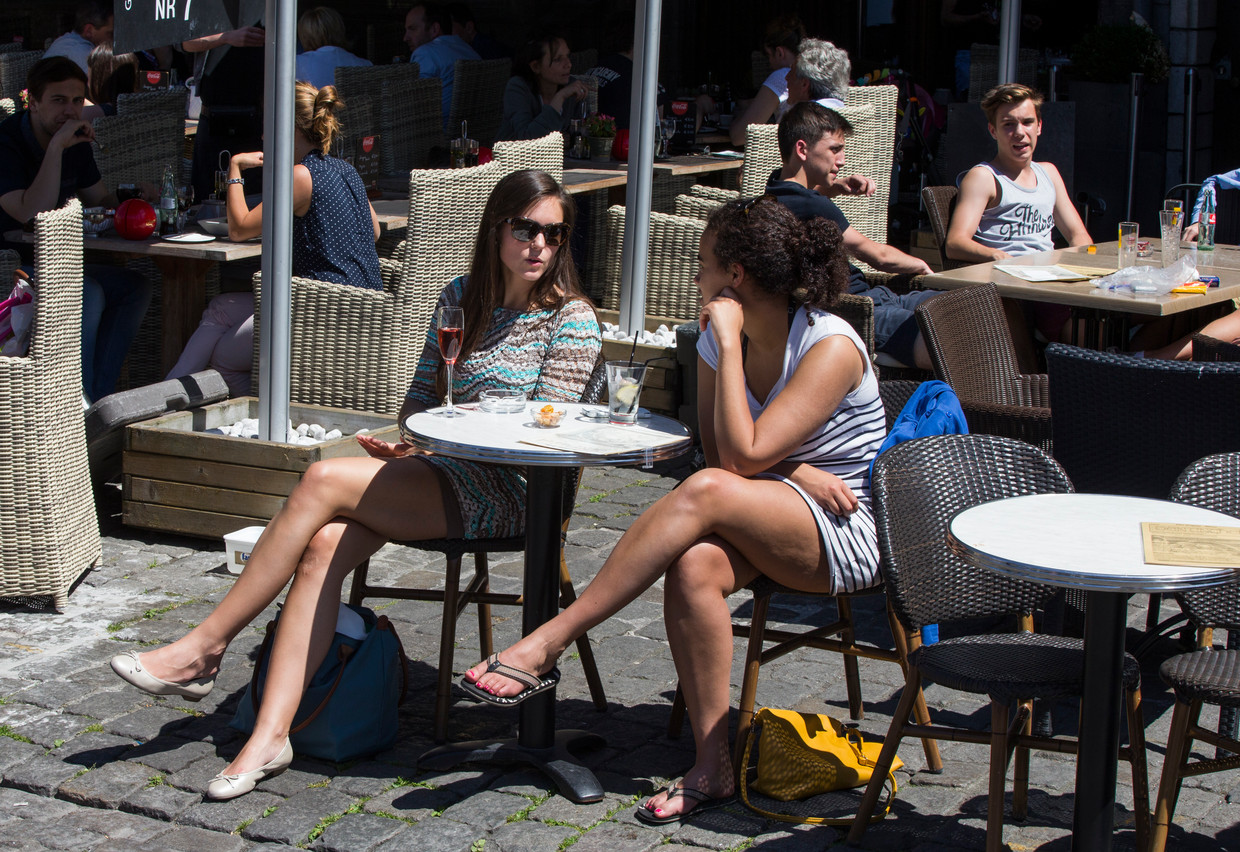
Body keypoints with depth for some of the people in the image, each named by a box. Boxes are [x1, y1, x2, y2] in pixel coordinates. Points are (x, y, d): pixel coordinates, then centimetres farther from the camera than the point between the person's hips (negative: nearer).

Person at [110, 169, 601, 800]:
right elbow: (419, 399, 21)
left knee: (324, 480, -24)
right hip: (445, 478, 6)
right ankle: (270, 737, -27)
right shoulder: (462, 297, 17)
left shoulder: (571, 318, -1)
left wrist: (432, 445, -13)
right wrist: (414, 444, -2)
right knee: (324, 545, -24)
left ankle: (203, 648, -15)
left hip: (507, 494, -6)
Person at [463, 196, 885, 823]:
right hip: (765, 529, 6)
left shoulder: (830, 347, -18)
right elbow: (722, 454, 1)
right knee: (694, 564, -32)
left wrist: (729, 342, -22)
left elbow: (741, 457, -24)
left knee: (707, 492, -35)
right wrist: (797, 472, -17)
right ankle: (712, 767, -24)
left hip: (846, 531, -6)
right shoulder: (717, 338, 5)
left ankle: (547, 643, -32)